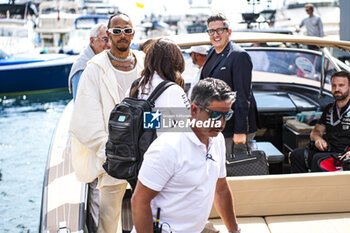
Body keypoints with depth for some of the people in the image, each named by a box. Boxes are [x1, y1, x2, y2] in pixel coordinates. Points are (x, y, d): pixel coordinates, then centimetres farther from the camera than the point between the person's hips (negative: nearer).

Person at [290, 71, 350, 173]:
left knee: (318, 159, -34)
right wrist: (318, 138, -2)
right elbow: (315, 132, 24)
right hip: (325, 151, 6)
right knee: (297, 154, -21)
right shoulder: (329, 109, 22)